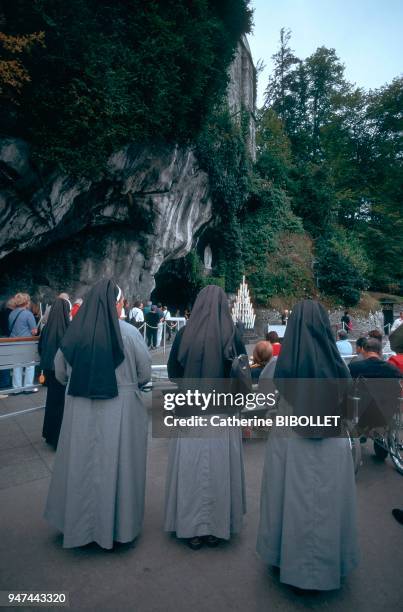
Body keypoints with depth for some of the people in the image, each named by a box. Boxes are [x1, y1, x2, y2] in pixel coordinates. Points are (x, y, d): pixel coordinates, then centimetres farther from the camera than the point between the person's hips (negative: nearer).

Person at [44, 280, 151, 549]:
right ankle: (117, 524, 28)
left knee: (81, 462, 18)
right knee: (115, 464, 11)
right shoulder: (129, 332, -12)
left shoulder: (75, 331, -3)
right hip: (120, 408, -3)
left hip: (80, 409, 4)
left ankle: (78, 522, 36)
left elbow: (60, 371, 6)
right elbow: (145, 373, -6)